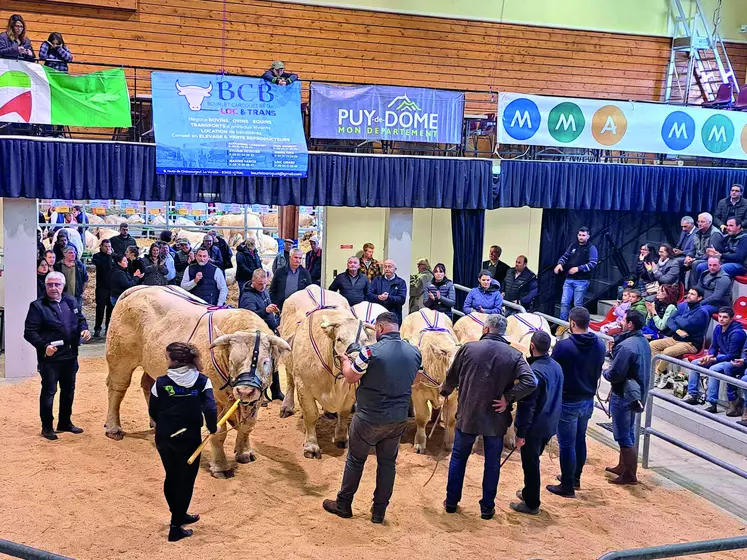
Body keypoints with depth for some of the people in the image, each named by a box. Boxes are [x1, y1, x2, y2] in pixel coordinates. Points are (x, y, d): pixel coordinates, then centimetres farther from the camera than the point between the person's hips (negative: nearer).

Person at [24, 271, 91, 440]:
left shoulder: (71, 301, 5)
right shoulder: (37, 306, -11)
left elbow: (81, 319, 18)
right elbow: (29, 332, -13)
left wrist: (84, 329, -3)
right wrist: (44, 346, -26)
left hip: (70, 356, 6)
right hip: (49, 357, -6)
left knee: (68, 390, 16)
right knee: (49, 391, 2)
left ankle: (65, 423, 32)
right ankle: (47, 427, 16)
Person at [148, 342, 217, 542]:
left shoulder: (161, 382, -10)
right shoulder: (202, 381, -12)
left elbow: (153, 411, 0)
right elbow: (210, 409, -21)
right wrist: (212, 428, -3)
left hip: (164, 439, 2)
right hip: (189, 439, -2)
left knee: (171, 477, 22)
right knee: (186, 481, 11)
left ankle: (179, 516, 40)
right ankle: (175, 528, 13)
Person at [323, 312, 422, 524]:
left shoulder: (371, 352, -20)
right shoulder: (415, 353, -4)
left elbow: (350, 378, -6)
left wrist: (345, 361, 15)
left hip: (369, 418, -4)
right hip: (398, 419, 4)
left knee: (355, 460, 14)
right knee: (388, 462, 16)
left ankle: (343, 505, 27)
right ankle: (379, 511, 24)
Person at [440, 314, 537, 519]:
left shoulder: (468, 348, -8)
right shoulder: (514, 355, -7)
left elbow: (452, 377, 1)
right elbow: (530, 382, -20)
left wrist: (444, 391, 21)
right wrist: (508, 398, -11)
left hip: (467, 416, 0)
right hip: (496, 419, 0)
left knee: (458, 458, 18)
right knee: (492, 464, 15)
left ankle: (451, 502, 27)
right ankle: (487, 508, 23)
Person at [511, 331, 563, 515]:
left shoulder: (534, 371, -24)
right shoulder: (557, 367, 1)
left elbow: (527, 405, -23)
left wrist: (521, 433, -18)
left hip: (534, 427, -8)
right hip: (549, 425, 8)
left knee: (530, 464, 6)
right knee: (533, 461, 23)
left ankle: (531, 503, 18)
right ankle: (529, 492, 38)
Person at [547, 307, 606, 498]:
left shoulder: (563, 346, -22)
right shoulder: (600, 346, -4)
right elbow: (598, 373, 7)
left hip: (568, 402, -6)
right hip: (588, 400, 6)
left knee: (567, 444, 4)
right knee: (580, 440, 21)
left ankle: (567, 486, 14)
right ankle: (575, 478, 36)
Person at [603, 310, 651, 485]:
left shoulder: (626, 346, -25)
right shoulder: (643, 342, 5)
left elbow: (615, 374, -24)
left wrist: (605, 372, -3)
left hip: (624, 395, -10)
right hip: (636, 394, 10)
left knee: (623, 436, 2)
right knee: (628, 433, 21)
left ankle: (630, 475, 11)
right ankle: (623, 466, 35)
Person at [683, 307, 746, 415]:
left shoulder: (737, 333, -23)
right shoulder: (718, 328, 1)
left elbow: (732, 356, -23)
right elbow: (714, 347, 11)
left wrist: (713, 360, -24)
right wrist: (708, 356, -11)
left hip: (735, 362, -9)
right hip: (722, 358, 9)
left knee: (714, 369, -33)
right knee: (695, 363, 1)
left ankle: (711, 403, -29)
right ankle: (692, 395, 5)